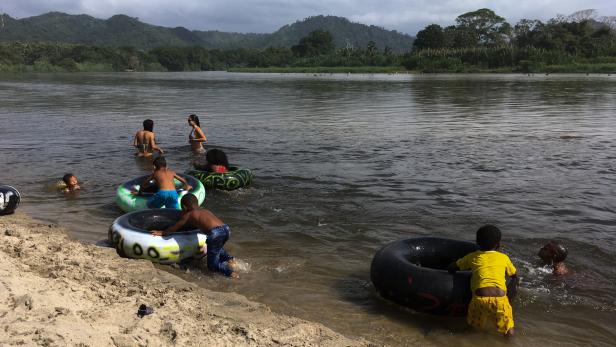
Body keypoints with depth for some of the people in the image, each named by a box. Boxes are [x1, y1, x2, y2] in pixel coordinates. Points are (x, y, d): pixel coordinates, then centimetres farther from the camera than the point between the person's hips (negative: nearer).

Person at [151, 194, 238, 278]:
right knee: (218, 248, 39)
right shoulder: (206, 211, 31)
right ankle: (228, 258, 15)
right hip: (226, 229, 7)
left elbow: (174, 228, 25)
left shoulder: (189, 215, 14)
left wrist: (162, 233, 40)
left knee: (212, 265, 10)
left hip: (215, 233, -6)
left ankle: (228, 269, -15)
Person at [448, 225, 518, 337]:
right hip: (499, 298, 0)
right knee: (509, 333, 14)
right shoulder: (504, 258, 17)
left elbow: (452, 268, 26)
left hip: (480, 298, 0)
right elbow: (514, 274, 34)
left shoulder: (472, 257, 17)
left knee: (473, 326, 19)